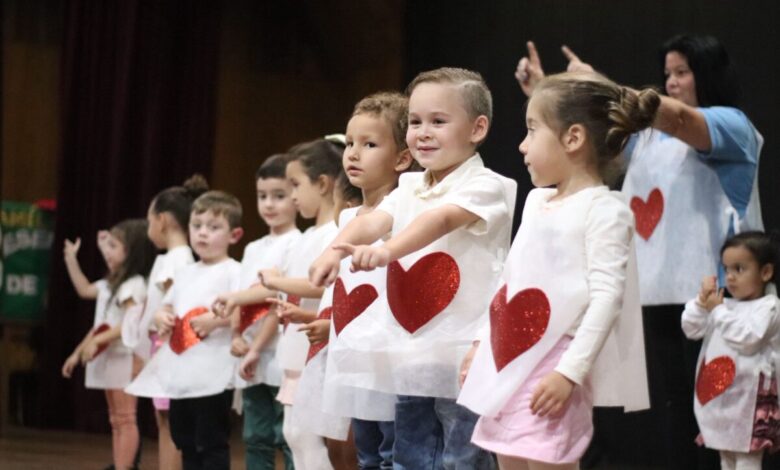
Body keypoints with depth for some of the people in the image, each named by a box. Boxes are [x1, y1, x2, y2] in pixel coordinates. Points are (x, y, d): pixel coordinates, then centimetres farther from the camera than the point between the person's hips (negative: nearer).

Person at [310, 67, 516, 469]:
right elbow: (371, 222, -5)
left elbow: (442, 219, -27)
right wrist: (336, 249, -28)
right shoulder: (409, 188, 12)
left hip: (460, 358, -7)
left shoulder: (486, 186, -9)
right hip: (409, 356, 7)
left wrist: (387, 250, -45)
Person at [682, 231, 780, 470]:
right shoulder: (725, 306, 12)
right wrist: (702, 301, -6)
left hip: (749, 397, -8)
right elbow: (691, 329, 10)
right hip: (719, 396, 8)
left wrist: (718, 310, -15)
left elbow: (746, 338, -22)